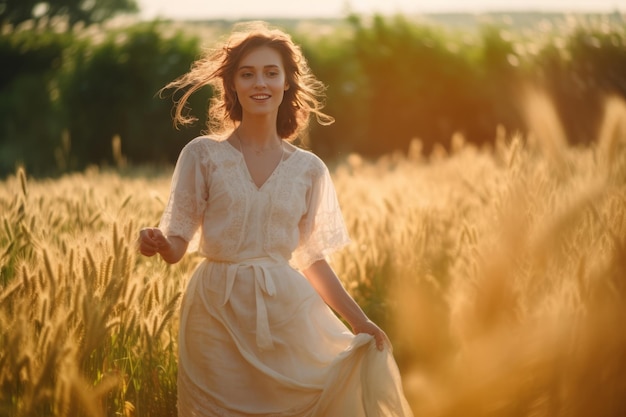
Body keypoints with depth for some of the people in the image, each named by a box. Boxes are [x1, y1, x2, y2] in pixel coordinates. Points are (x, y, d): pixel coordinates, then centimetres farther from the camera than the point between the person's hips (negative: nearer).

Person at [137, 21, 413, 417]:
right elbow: (178, 242, -2)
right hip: (219, 312, -1)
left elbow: (312, 258, 8)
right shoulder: (202, 154, -3)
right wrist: (159, 243, -25)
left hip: (287, 310, 2)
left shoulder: (309, 169, 3)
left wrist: (360, 321, 2)